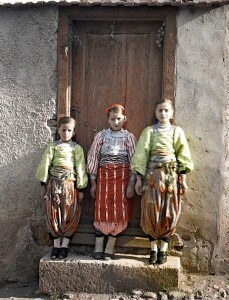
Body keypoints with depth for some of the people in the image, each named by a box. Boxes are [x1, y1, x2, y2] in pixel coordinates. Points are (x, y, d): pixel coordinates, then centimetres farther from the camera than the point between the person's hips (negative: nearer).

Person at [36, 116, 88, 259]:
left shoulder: (77, 148, 4)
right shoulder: (52, 147, 7)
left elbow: (80, 168, 2)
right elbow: (45, 165, 6)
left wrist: (81, 189, -2)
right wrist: (43, 184, 2)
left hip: (70, 185, -1)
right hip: (54, 184, 1)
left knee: (70, 215, -1)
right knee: (53, 215, 2)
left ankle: (65, 245, 11)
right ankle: (56, 244, 13)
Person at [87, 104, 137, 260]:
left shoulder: (129, 137, 3)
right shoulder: (101, 135, 6)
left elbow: (134, 160, 0)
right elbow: (93, 157, 6)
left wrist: (131, 184, -6)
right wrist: (93, 182, 3)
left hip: (122, 177, 0)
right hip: (104, 176, 1)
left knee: (119, 212, 0)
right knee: (102, 210, 1)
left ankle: (110, 247, 12)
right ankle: (98, 247, 11)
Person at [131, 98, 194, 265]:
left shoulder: (177, 131, 8)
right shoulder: (149, 131, 6)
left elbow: (183, 156, 6)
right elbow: (141, 155, 3)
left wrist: (183, 179, 0)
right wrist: (139, 179, -1)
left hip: (172, 176, 1)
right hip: (153, 175, -1)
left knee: (170, 213, 2)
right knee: (152, 211, -2)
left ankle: (163, 248, 14)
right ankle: (154, 248, 12)